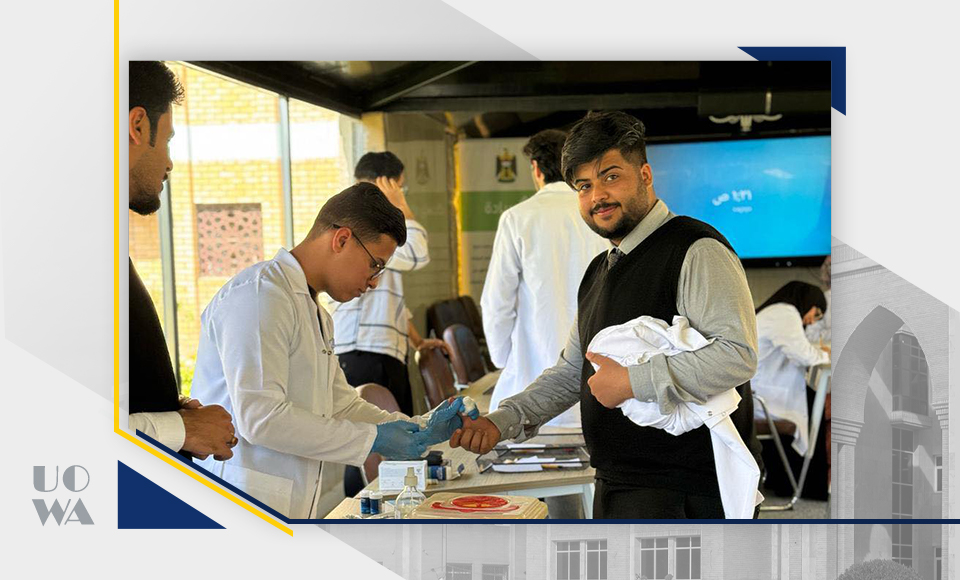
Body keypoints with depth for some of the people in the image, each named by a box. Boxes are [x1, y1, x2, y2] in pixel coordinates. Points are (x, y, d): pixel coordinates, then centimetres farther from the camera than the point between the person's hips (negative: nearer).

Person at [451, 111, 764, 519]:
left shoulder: (696, 251, -11)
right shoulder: (599, 271, 19)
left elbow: (738, 355, -22)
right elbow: (570, 373, 24)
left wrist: (633, 382, -20)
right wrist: (501, 422, 9)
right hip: (616, 486, 9)